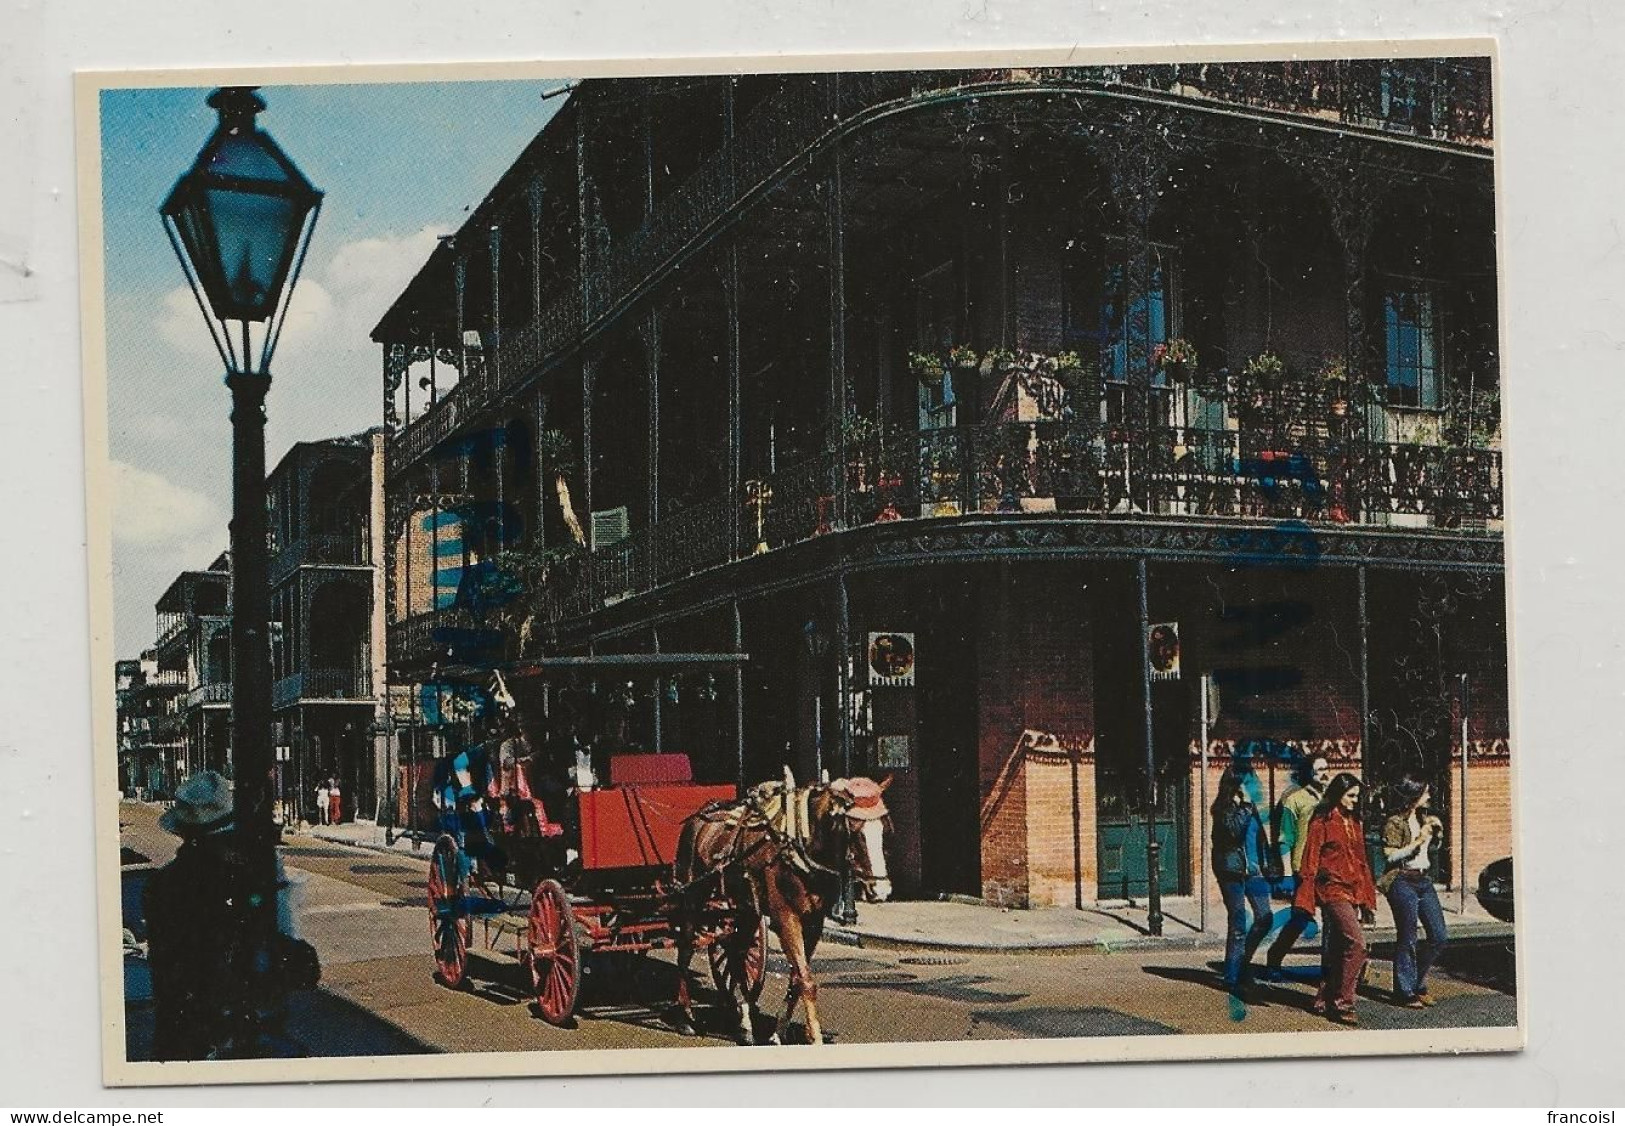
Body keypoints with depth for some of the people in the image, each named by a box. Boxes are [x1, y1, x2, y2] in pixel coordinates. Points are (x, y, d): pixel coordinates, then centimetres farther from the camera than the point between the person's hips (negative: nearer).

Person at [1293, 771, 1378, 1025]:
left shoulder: (1354, 823, 17)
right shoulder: (1322, 822, -6)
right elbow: (1310, 863, -9)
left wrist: (1368, 900, 19)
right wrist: (1306, 902, -13)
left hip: (1352, 892, 8)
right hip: (1332, 889, -8)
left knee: (1337, 949, 10)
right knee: (1356, 943, -18)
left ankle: (1323, 1001, 19)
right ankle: (1341, 1003, -14)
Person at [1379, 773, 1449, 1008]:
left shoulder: (1423, 817, 13)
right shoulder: (1394, 823, -11)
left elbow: (1435, 840, 31)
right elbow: (1389, 855, -18)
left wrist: (1436, 828, 10)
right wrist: (1417, 841, -20)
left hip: (1424, 881, 8)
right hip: (1402, 882, -8)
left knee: (1440, 936, 6)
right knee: (1407, 940, -4)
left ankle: (1417, 982, 22)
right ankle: (1405, 993, 5)